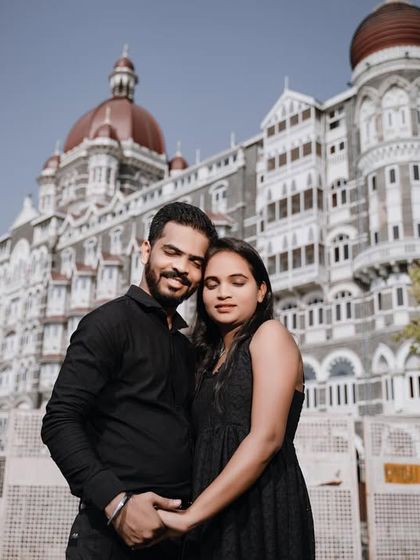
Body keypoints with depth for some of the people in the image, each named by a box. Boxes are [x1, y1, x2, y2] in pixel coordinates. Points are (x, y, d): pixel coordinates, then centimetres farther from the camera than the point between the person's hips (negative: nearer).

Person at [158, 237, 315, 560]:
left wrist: (190, 516, -18)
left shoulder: (270, 334, -5)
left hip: (261, 508, -7)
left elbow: (267, 438, -16)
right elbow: (206, 448, 13)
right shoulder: (212, 360, 17)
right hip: (213, 521, 7)